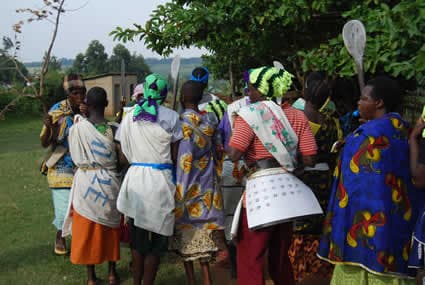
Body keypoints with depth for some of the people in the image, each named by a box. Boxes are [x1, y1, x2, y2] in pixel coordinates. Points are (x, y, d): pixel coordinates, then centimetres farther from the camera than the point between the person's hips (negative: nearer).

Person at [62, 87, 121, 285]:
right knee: (110, 228, 16)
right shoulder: (113, 128, -8)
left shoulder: (78, 127, -11)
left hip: (86, 182, -1)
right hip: (110, 182, 1)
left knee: (88, 229, 11)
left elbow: (75, 156, 0)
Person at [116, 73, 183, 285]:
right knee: (158, 238, 7)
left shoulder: (130, 116, 5)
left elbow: (123, 158, 6)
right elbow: (175, 156, -4)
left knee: (138, 237, 14)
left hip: (135, 178, 4)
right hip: (160, 179, -4)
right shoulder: (170, 117, -5)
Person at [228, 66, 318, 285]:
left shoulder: (250, 114, -8)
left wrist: (235, 128, 1)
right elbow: (309, 159, 3)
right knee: (280, 255, 20)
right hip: (288, 187, 6)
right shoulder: (298, 115, 7)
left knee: (250, 257, 4)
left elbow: (233, 154, -17)